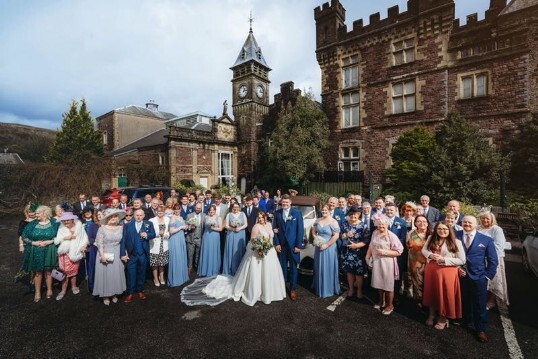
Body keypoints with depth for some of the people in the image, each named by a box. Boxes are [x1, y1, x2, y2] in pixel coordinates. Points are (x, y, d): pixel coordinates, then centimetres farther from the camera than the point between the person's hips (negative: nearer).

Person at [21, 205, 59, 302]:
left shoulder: (54, 223, -7)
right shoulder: (32, 224, -2)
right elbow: (24, 237, 1)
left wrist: (49, 242, -19)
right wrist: (34, 243, -14)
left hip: (49, 252, -1)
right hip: (36, 252, 2)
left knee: (48, 271, 12)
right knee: (37, 272, 10)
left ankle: (49, 289, 29)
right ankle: (37, 292, 26)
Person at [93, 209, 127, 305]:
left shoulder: (121, 228, 0)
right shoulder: (102, 228, -9)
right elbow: (99, 243, -10)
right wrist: (102, 255, -17)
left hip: (117, 256, 3)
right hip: (105, 255, -2)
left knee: (116, 274, 9)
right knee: (105, 274, 5)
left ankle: (114, 294, 25)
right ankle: (105, 296, 19)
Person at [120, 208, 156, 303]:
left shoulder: (148, 224, 2)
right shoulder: (127, 225, 1)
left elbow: (153, 234, -5)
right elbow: (123, 240, -3)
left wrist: (147, 235, -27)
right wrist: (123, 254, -9)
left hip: (143, 254, 1)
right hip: (131, 254, -1)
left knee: (141, 273, 13)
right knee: (131, 274, 6)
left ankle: (140, 290, 28)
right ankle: (130, 293, 19)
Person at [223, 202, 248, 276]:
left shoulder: (242, 214, 7)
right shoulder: (229, 215, 6)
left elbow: (245, 224, 3)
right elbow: (226, 226, 0)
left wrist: (239, 228, -13)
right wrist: (233, 229, -14)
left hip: (240, 236, 0)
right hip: (231, 236, 0)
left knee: (239, 252, 3)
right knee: (231, 252, 0)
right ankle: (230, 271, 9)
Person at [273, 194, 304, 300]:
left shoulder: (297, 212, -6)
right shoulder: (277, 213, 1)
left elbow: (300, 229, -7)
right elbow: (275, 229, 3)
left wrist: (298, 245, -10)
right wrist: (276, 243, -4)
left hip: (293, 245, -2)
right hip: (281, 245, 2)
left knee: (293, 268, 11)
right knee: (282, 267, 14)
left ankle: (293, 289, 27)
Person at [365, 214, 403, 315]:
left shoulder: (392, 236, -17)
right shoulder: (375, 233, 0)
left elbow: (399, 251, -16)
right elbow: (371, 246, 10)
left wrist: (385, 252, -24)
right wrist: (368, 256, 0)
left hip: (387, 263, -5)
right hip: (376, 262, 5)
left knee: (388, 285, 12)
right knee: (379, 283, 20)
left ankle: (390, 305, 33)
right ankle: (382, 301, 42)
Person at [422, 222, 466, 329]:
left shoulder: (456, 242, -9)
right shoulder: (431, 239, 5)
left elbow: (462, 260, -10)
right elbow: (424, 250, 10)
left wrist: (443, 259, -19)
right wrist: (430, 255, -12)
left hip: (447, 272, -4)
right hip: (431, 270, 4)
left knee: (445, 294, 6)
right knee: (431, 292, 15)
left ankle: (443, 317, 30)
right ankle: (431, 314, 37)